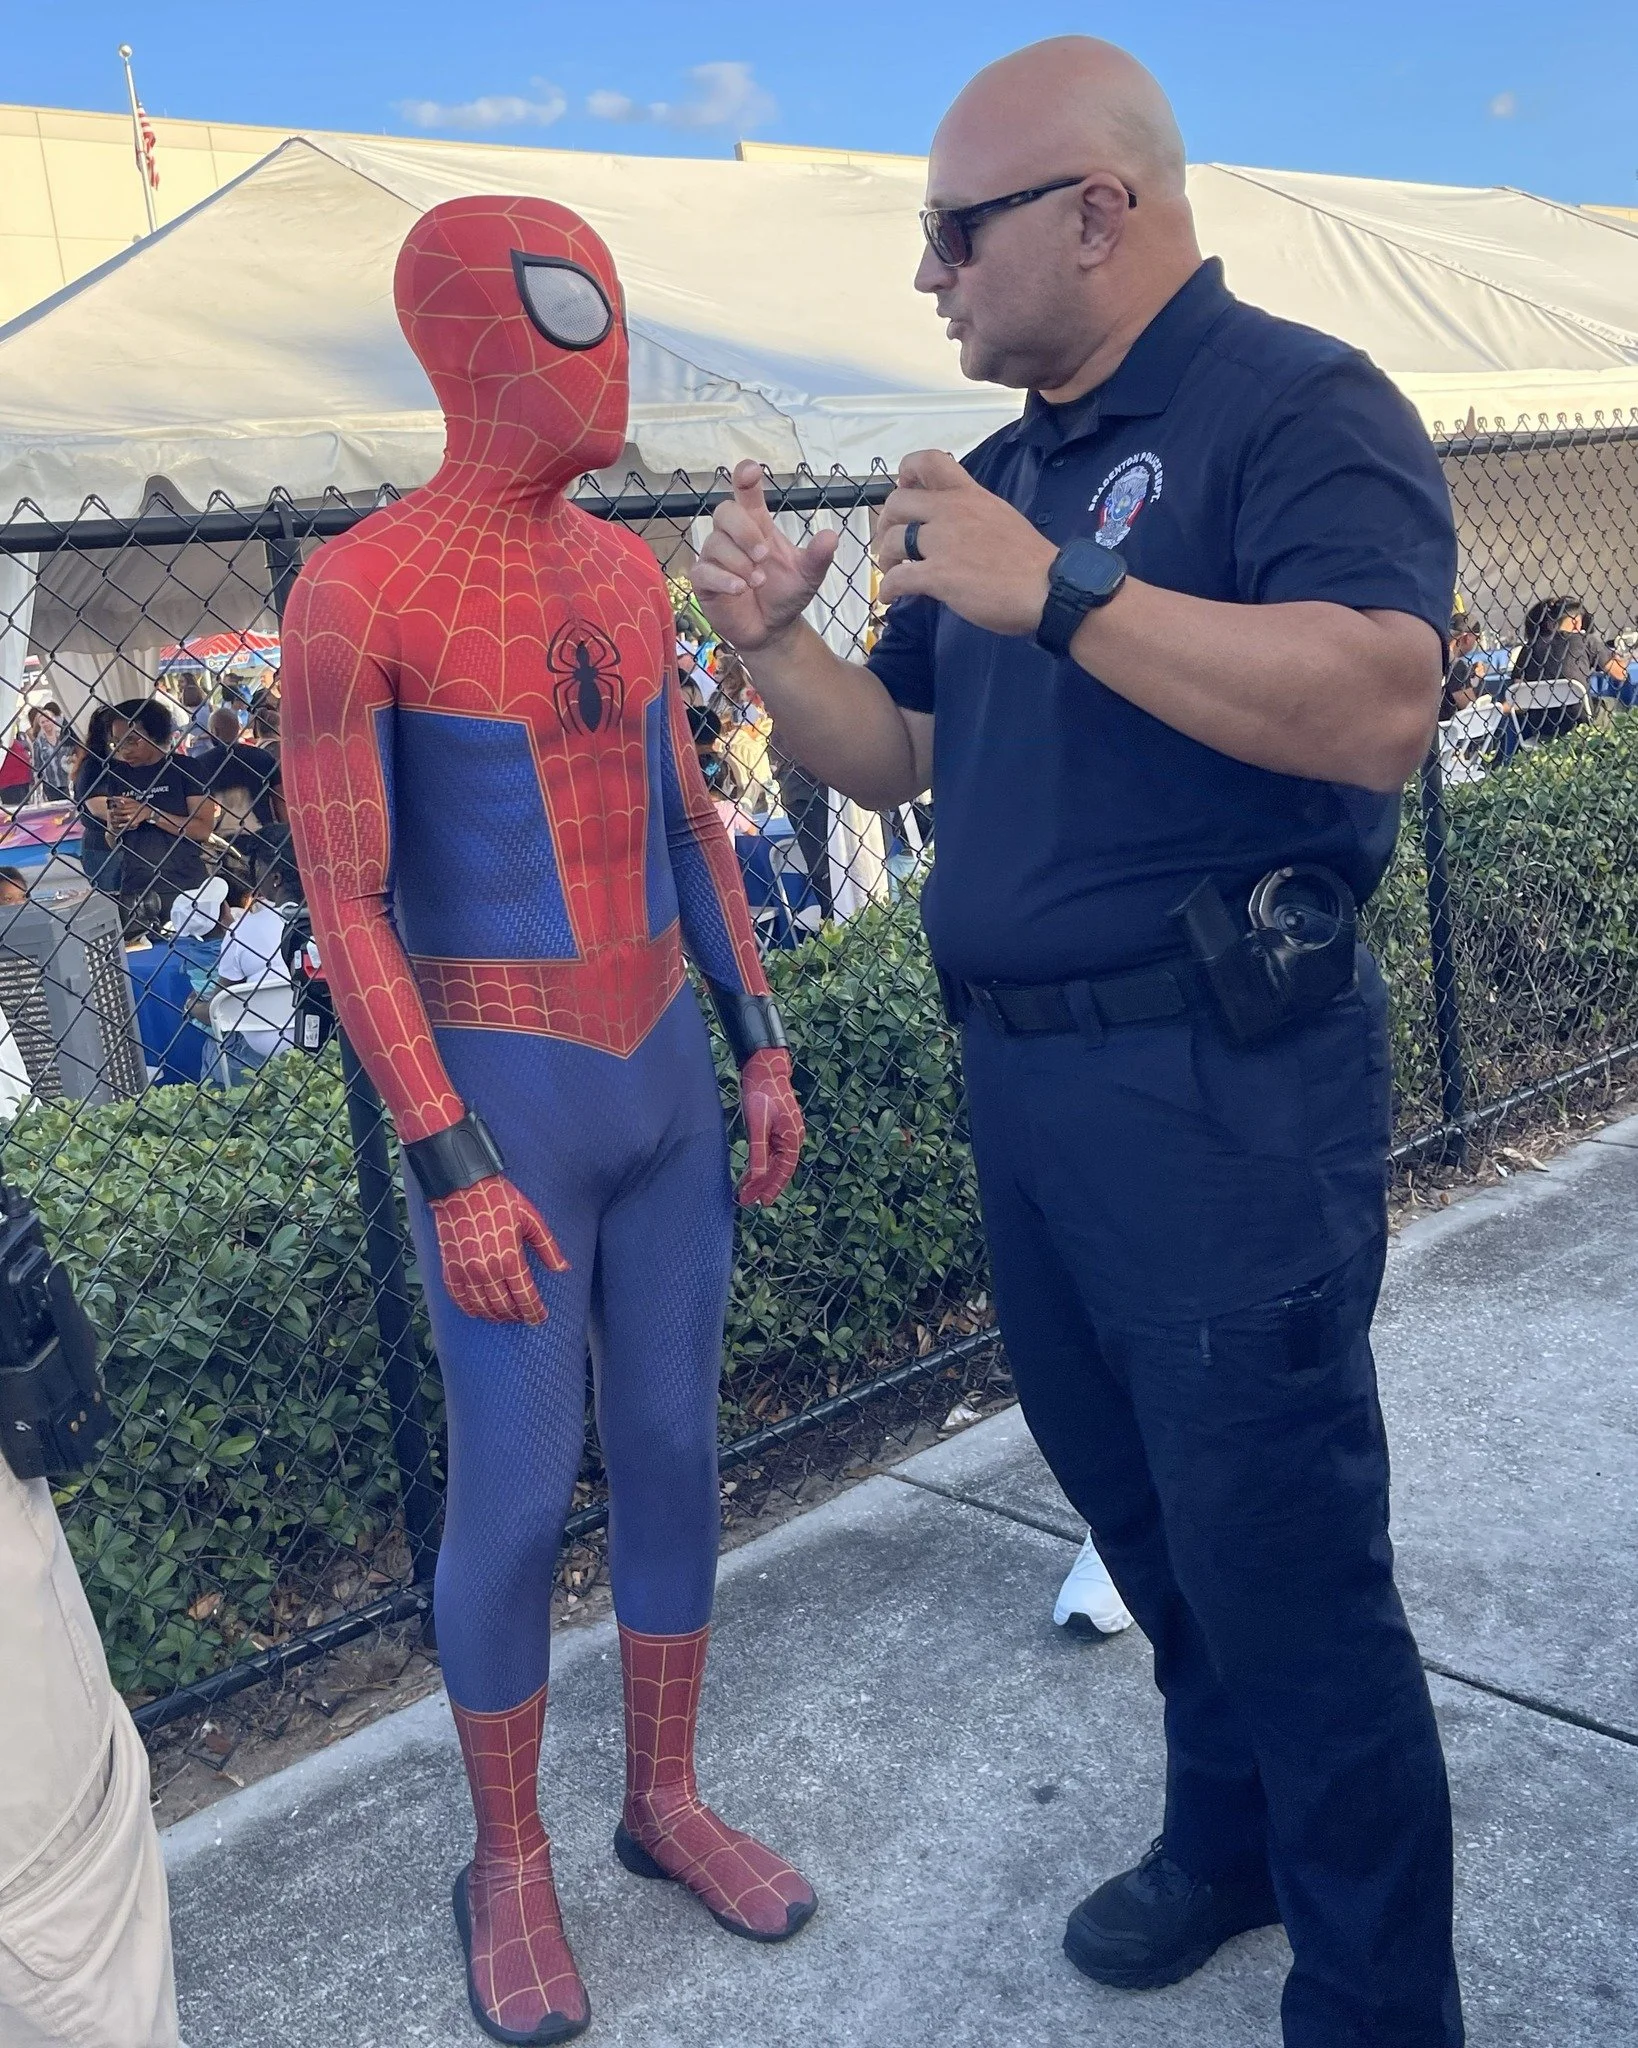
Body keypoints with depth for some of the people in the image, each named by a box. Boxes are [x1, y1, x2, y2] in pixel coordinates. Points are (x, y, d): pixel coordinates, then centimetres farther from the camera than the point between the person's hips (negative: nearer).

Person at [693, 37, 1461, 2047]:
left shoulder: (1295, 406, -10)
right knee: (1141, 1516, 21)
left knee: (1280, 1560, 1)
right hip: (1023, 1082, 8)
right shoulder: (1006, 469, 15)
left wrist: (1060, 592, -27)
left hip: (1222, 1090, -8)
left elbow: (1383, 706, -27)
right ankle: (1226, 1839, 43)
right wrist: (770, 639, 0)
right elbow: (893, 757, 19)